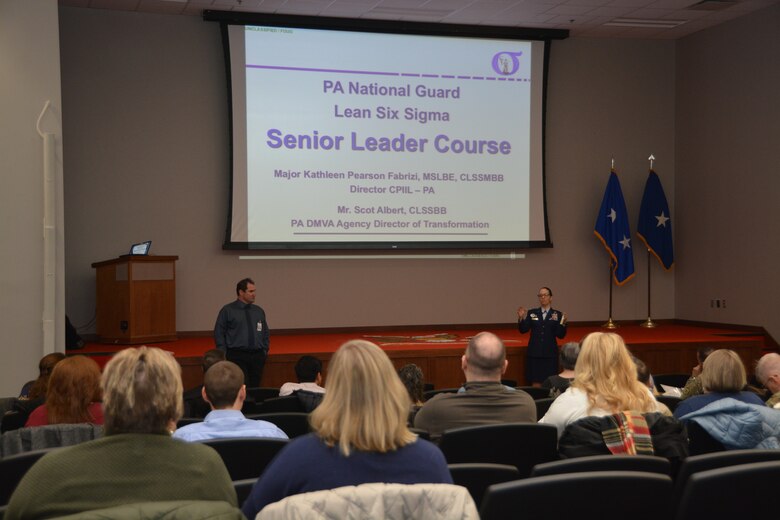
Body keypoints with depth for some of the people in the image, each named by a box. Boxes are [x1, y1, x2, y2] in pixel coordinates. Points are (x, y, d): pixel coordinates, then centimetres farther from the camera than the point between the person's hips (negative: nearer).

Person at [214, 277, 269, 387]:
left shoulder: (259, 311, 14)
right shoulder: (228, 310, 1)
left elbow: (266, 334, 22)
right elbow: (219, 334, 1)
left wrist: (265, 351, 10)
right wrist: (225, 355, -4)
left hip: (257, 357, 4)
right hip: (237, 356, -4)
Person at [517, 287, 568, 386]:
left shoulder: (557, 315, 3)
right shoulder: (531, 313, 7)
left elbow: (560, 335, -3)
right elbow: (523, 330, -1)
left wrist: (563, 323, -19)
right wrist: (521, 318, -17)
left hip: (550, 354, -1)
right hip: (534, 353, 1)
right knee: (536, 383, 1)